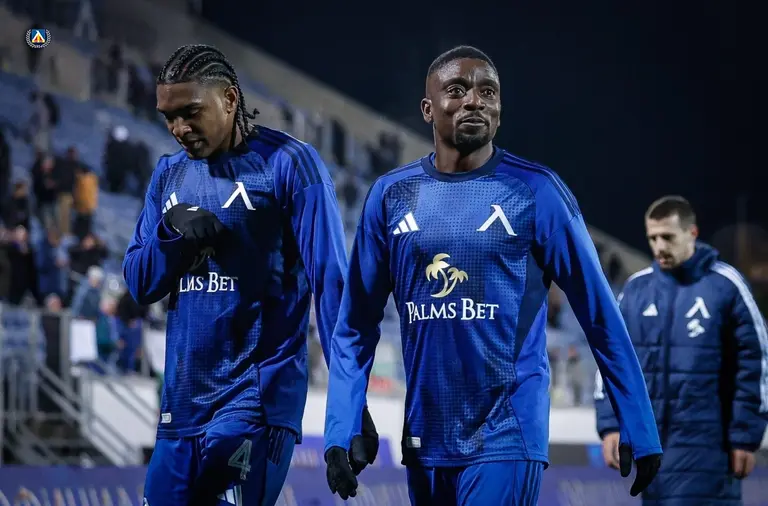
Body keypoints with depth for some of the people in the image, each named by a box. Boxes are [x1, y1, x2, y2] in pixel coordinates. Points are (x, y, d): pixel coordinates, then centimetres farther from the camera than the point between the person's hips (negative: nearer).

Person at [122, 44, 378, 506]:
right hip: (183, 400, 6)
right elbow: (140, 285, 12)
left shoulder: (288, 164, -6)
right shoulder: (170, 174, 13)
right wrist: (173, 230, -8)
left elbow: (330, 281, -10)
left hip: (256, 397, -6)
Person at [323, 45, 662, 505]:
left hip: (505, 441, -4)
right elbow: (357, 327, 8)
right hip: (424, 443, 4)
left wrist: (640, 431, -3)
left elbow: (600, 317, -2)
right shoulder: (391, 196, 5)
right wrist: (341, 431, 0)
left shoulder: (536, 192, -5)